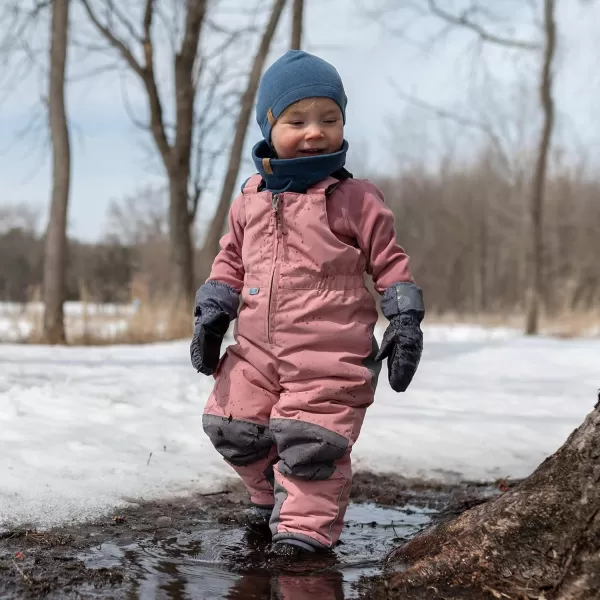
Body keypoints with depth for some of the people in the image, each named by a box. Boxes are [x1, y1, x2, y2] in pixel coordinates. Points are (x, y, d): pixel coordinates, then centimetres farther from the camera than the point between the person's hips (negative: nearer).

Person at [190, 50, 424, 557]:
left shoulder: (355, 199, -5)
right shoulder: (251, 199, 8)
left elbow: (389, 261, 0)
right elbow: (232, 259, 18)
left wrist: (406, 323, -4)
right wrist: (211, 314, 11)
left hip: (330, 359, -5)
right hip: (257, 350, 5)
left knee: (310, 444, -7)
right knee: (232, 427, 11)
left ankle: (307, 522, 10)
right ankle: (272, 494, 35)